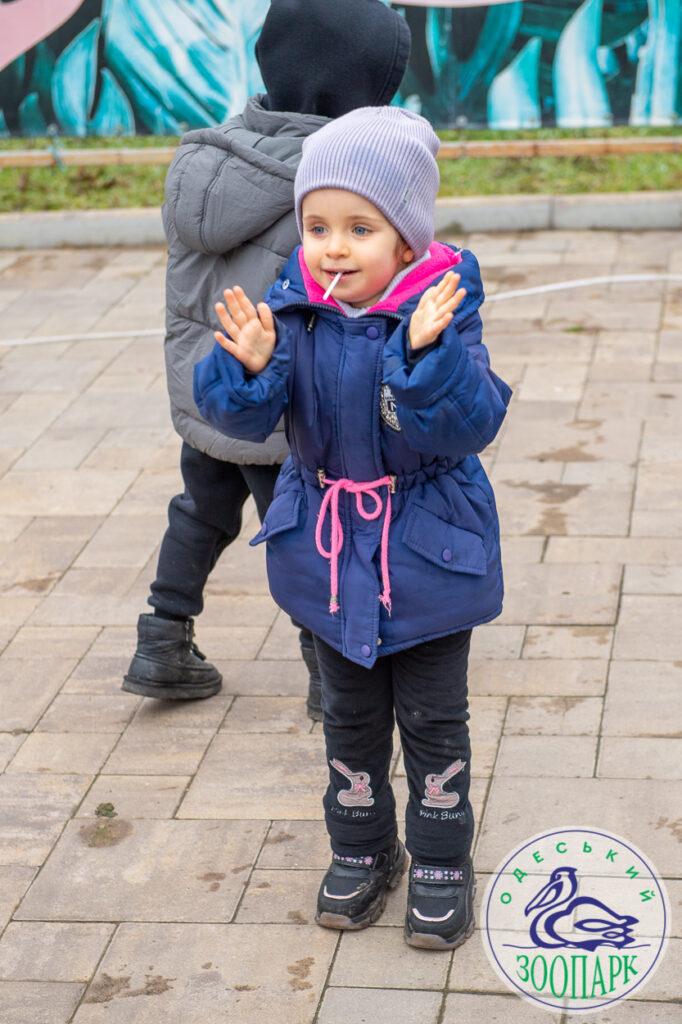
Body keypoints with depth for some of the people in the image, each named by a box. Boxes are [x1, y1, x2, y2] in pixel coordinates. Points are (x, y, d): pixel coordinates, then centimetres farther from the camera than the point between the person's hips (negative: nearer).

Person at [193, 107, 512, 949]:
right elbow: (240, 417, -15)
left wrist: (428, 354, -46)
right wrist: (248, 366, -36)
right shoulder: (291, 310, -10)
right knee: (349, 714, 19)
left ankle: (442, 858, 31)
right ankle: (362, 850, 39)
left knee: (432, 718, 12)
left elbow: (472, 423, -30)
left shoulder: (442, 311, -20)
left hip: (428, 553, -3)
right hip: (326, 551, 3)